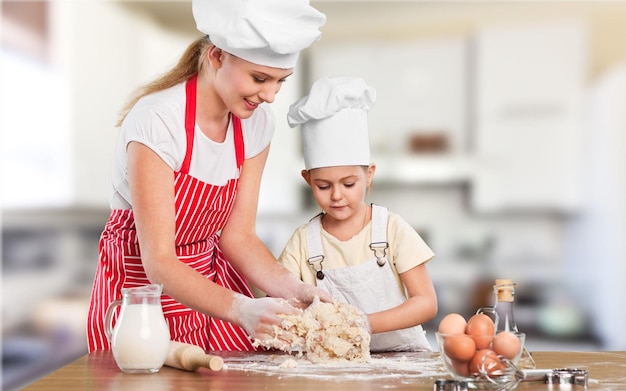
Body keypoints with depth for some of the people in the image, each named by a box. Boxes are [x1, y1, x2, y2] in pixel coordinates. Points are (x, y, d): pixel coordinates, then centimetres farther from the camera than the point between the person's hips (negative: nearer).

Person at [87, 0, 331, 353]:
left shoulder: (258, 123, -8)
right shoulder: (156, 121, -26)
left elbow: (237, 235, -5)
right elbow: (158, 261, -28)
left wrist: (290, 288, -22)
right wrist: (241, 309, -41)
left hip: (213, 279, 5)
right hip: (144, 287, -4)